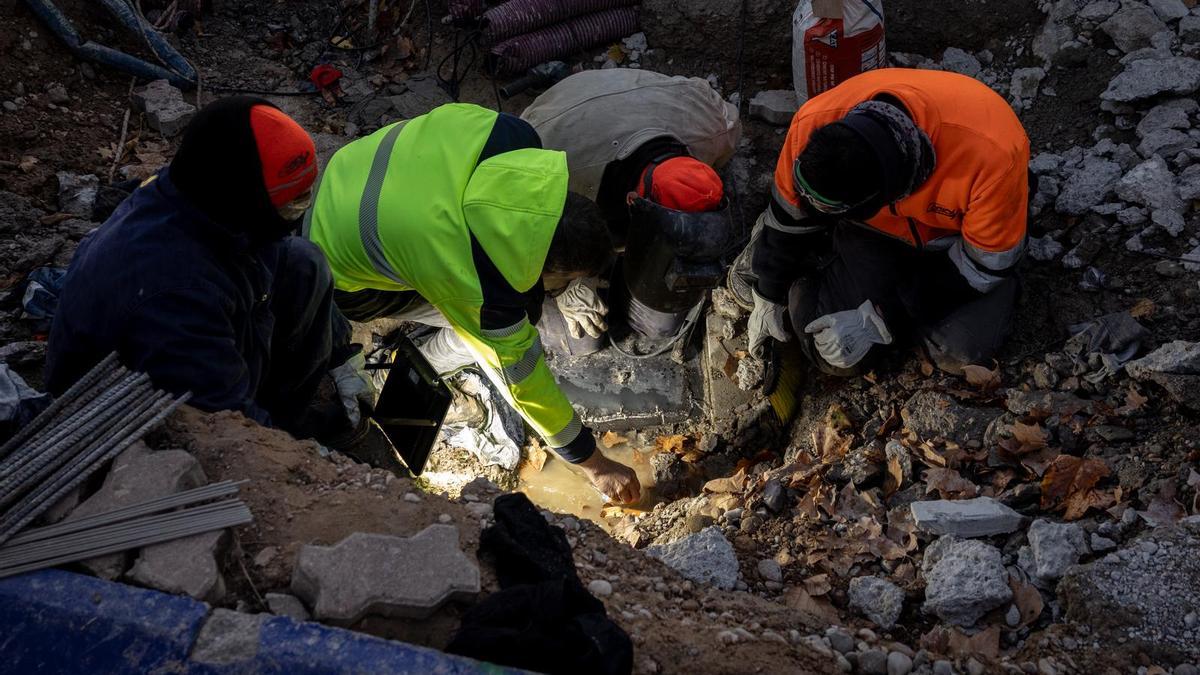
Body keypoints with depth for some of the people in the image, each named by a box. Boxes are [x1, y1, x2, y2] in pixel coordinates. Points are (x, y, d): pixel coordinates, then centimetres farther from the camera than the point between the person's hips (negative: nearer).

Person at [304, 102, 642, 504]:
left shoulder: (512, 136, -24)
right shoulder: (479, 289, -38)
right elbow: (522, 378, -23)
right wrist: (593, 464, -10)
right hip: (339, 277, -6)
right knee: (483, 327, -10)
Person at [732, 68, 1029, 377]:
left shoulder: (993, 154, -40)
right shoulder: (813, 123, -32)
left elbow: (984, 267, -25)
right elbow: (789, 216, -12)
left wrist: (879, 319, -28)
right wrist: (769, 299, 1)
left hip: (960, 233, 0)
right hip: (871, 229, 1)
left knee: (963, 352, -24)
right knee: (838, 355, -17)